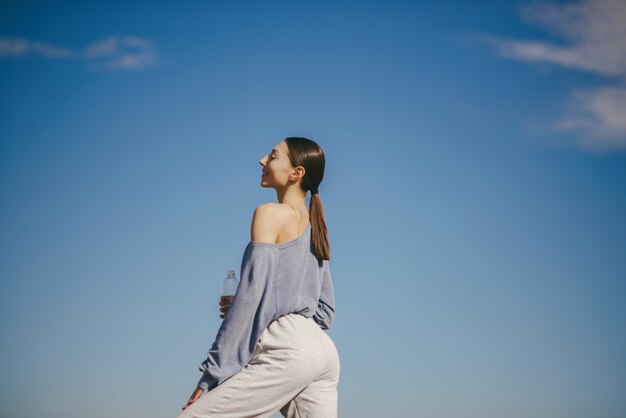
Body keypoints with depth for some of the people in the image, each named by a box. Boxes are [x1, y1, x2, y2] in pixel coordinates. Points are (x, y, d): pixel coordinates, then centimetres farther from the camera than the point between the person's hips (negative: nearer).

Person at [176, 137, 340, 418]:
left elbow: (249, 295, -11)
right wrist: (267, 314, 21)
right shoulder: (315, 227, 23)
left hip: (288, 349, -9)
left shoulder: (271, 214, -1)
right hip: (325, 351, 9)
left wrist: (212, 374, -10)